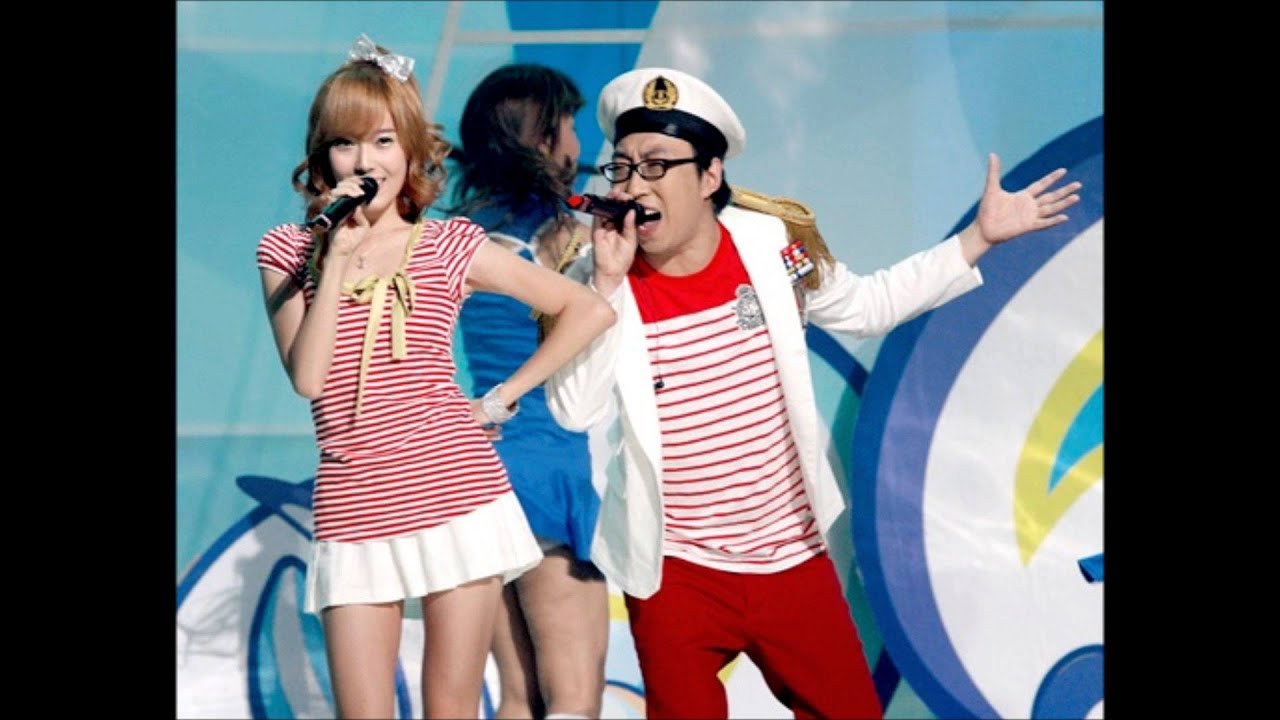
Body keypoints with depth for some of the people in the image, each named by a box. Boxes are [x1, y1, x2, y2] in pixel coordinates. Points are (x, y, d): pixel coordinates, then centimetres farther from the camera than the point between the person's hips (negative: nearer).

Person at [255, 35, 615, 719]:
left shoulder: (450, 246, 3)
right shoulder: (290, 252, 6)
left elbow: (590, 310, 4)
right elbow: (307, 377, -9)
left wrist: (503, 397, 1)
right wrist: (339, 261, -12)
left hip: (456, 498, -1)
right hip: (354, 516, 1)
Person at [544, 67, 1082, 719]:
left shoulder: (772, 247, -4)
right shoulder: (609, 288, -9)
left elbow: (867, 306, 13)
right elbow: (573, 411, -21)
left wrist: (980, 237, 10)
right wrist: (607, 283, -27)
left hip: (793, 562, 2)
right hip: (675, 577, -2)